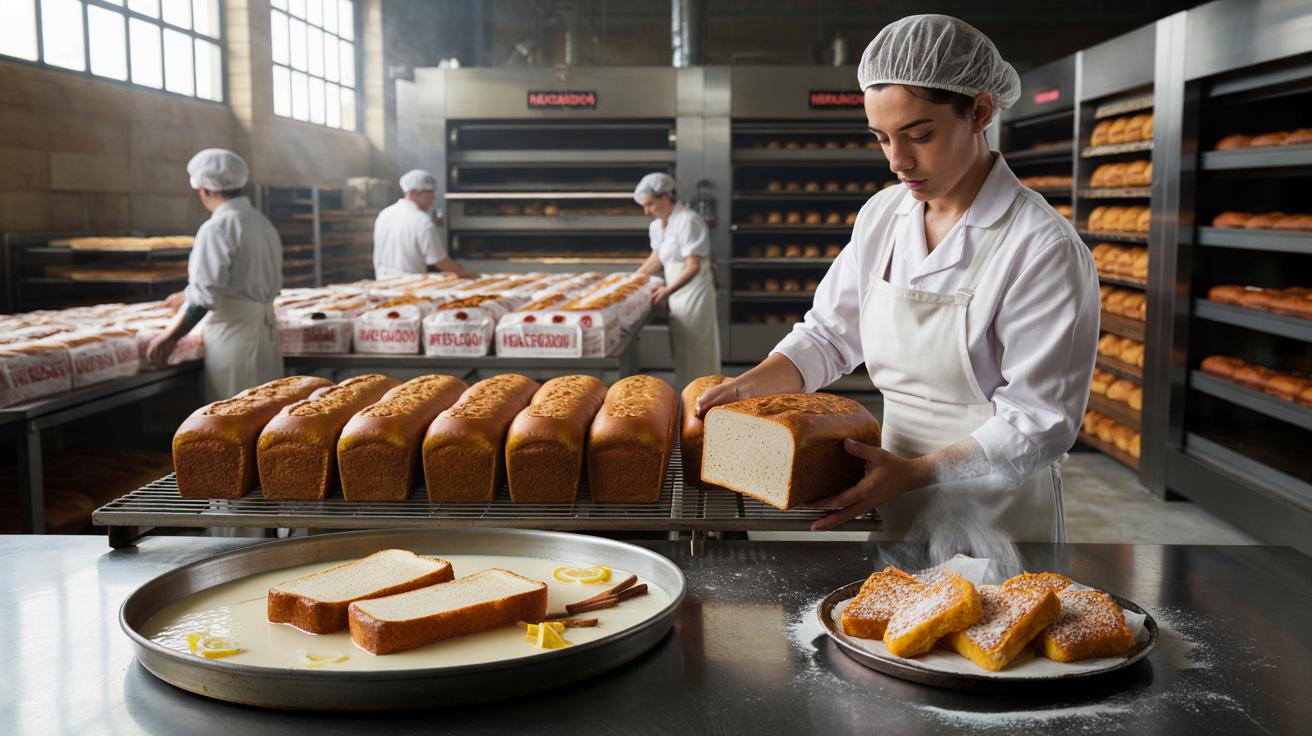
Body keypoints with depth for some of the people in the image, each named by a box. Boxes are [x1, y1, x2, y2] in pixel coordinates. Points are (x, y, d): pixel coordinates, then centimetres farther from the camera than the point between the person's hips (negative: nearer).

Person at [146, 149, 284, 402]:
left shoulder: (218, 227, -13)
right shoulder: (262, 222, 12)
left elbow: (205, 294, -18)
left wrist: (170, 336, -10)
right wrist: (189, 298, 29)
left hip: (234, 331, -8)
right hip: (266, 325, 8)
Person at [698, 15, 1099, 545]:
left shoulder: (1044, 250, -19)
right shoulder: (882, 215, 0)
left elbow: (1039, 421, -19)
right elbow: (829, 336, 8)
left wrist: (915, 473, -27)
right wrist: (747, 386, -8)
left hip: (993, 513, -5)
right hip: (896, 506, 5)